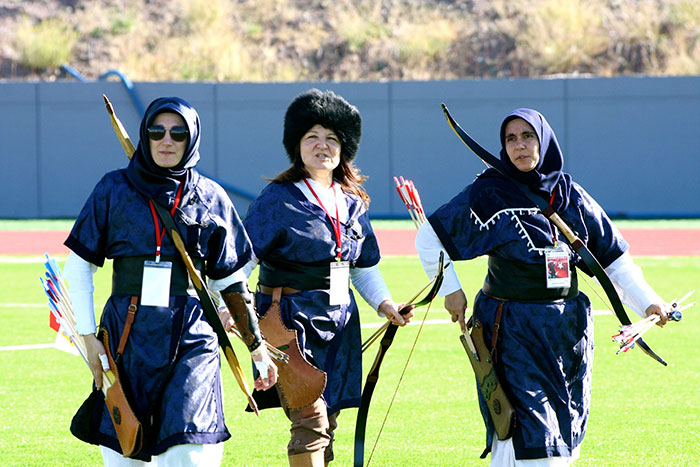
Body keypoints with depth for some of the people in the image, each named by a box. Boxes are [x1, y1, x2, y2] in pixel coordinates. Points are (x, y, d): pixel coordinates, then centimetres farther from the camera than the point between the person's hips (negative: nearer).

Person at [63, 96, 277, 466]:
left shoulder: (210, 197, 8)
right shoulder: (114, 190, 4)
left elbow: (229, 279, 15)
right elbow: (78, 268, 6)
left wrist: (255, 345, 15)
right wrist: (88, 337, -2)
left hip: (192, 340, 0)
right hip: (128, 337, 0)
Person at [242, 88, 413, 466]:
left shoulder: (351, 202, 13)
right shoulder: (279, 198, -6)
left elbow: (364, 266, 21)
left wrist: (385, 305, 7)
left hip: (339, 322, 7)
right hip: (293, 319, -7)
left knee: (327, 421, 10)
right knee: (310, 418, -15)